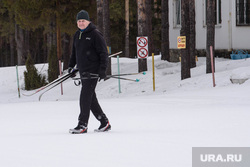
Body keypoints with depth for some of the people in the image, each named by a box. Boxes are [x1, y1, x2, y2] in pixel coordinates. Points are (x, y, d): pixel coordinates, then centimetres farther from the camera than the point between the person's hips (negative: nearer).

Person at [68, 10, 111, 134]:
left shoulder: (95, 34, -9)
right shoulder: (77, 35, 14)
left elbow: (104, 53, -10)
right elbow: (74, 52, 26)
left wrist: (102, 70, -16)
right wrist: (71, 66, 15)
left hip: (93, 71, -8)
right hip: (83, 71, 8)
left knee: (85, 97, -14)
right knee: (91, 98, 9)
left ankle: (83, 125, -14)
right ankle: (104, 122, 18)